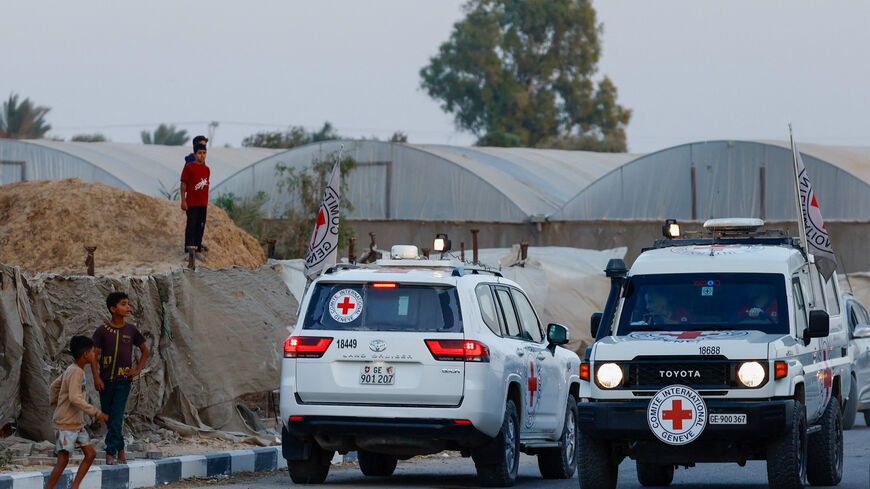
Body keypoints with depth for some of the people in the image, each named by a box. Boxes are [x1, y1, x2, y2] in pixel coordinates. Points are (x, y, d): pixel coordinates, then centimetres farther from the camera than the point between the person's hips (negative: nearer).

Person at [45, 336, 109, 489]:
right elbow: (75, 398, -28)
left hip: (77, 423, 9)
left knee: (90, 454, 6)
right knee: (63, 460, -9)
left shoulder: (71, 370, 10)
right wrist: (96, 413, -26)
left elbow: (54, 387, 21)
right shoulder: (75, 372, -19)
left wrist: (54, 405, 26)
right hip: (65, 424, -9)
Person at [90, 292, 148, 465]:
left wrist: (138, 370, 7)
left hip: (123, 380, 0)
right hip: (106, 380, 0)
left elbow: (145, 350, 18)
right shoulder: (102, 331, -1)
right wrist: (96, 377, -12)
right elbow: (94, 355, -2)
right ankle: (120, 449, 21)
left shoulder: (131, 330, 4)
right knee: (108, 417, 7)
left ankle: (110, 453, -11)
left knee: (116, 417, -11)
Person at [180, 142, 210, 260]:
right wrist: (183, 201, -11)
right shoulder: (189, 167, -6)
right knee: (191, 226, -7)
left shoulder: (207, 170, 11)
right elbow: (183, 184, -6)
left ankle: (198, 250, 12)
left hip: (203, 203, 5)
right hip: (191, 203, -5)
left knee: (200, 227, 6)